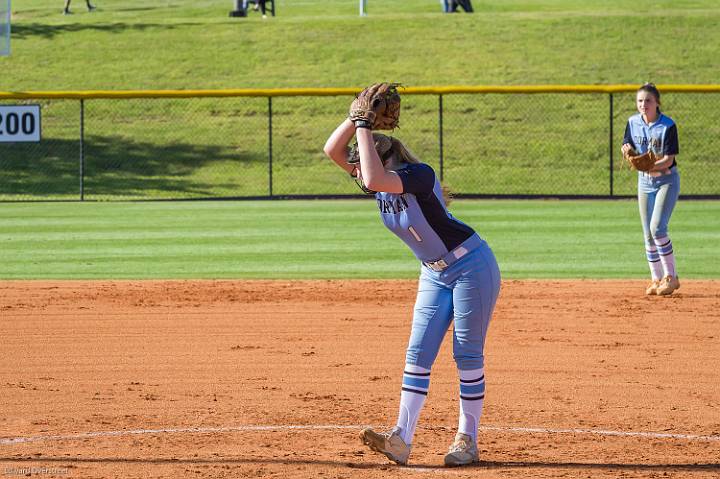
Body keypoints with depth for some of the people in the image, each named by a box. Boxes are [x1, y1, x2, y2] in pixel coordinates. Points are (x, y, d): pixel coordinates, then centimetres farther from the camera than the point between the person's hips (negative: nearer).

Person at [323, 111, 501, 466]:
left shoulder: (419, 175, -25)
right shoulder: (381, 184, -1)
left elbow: (375, 181, -42)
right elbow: (332, 149, -4)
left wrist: (365, 128, -35)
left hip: (472, 266, -8)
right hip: (434, 275, 8)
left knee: (467, 354, -3)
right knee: (418, 353, -1)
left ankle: (467, 440, 5)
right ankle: (401, 439, -6)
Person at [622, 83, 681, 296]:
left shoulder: (668, 126, -17)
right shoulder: (633, 123, -1)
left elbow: (668, 160, -19)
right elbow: (626, 147, 7)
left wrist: (649, 166, -35)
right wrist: (627, 150, -17)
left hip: (666, 180, -6)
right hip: (645, 182, 6)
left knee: (657, 227, -19)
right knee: (648, 235, 6)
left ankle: (671, 276, -10)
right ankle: (656, 279, 14)